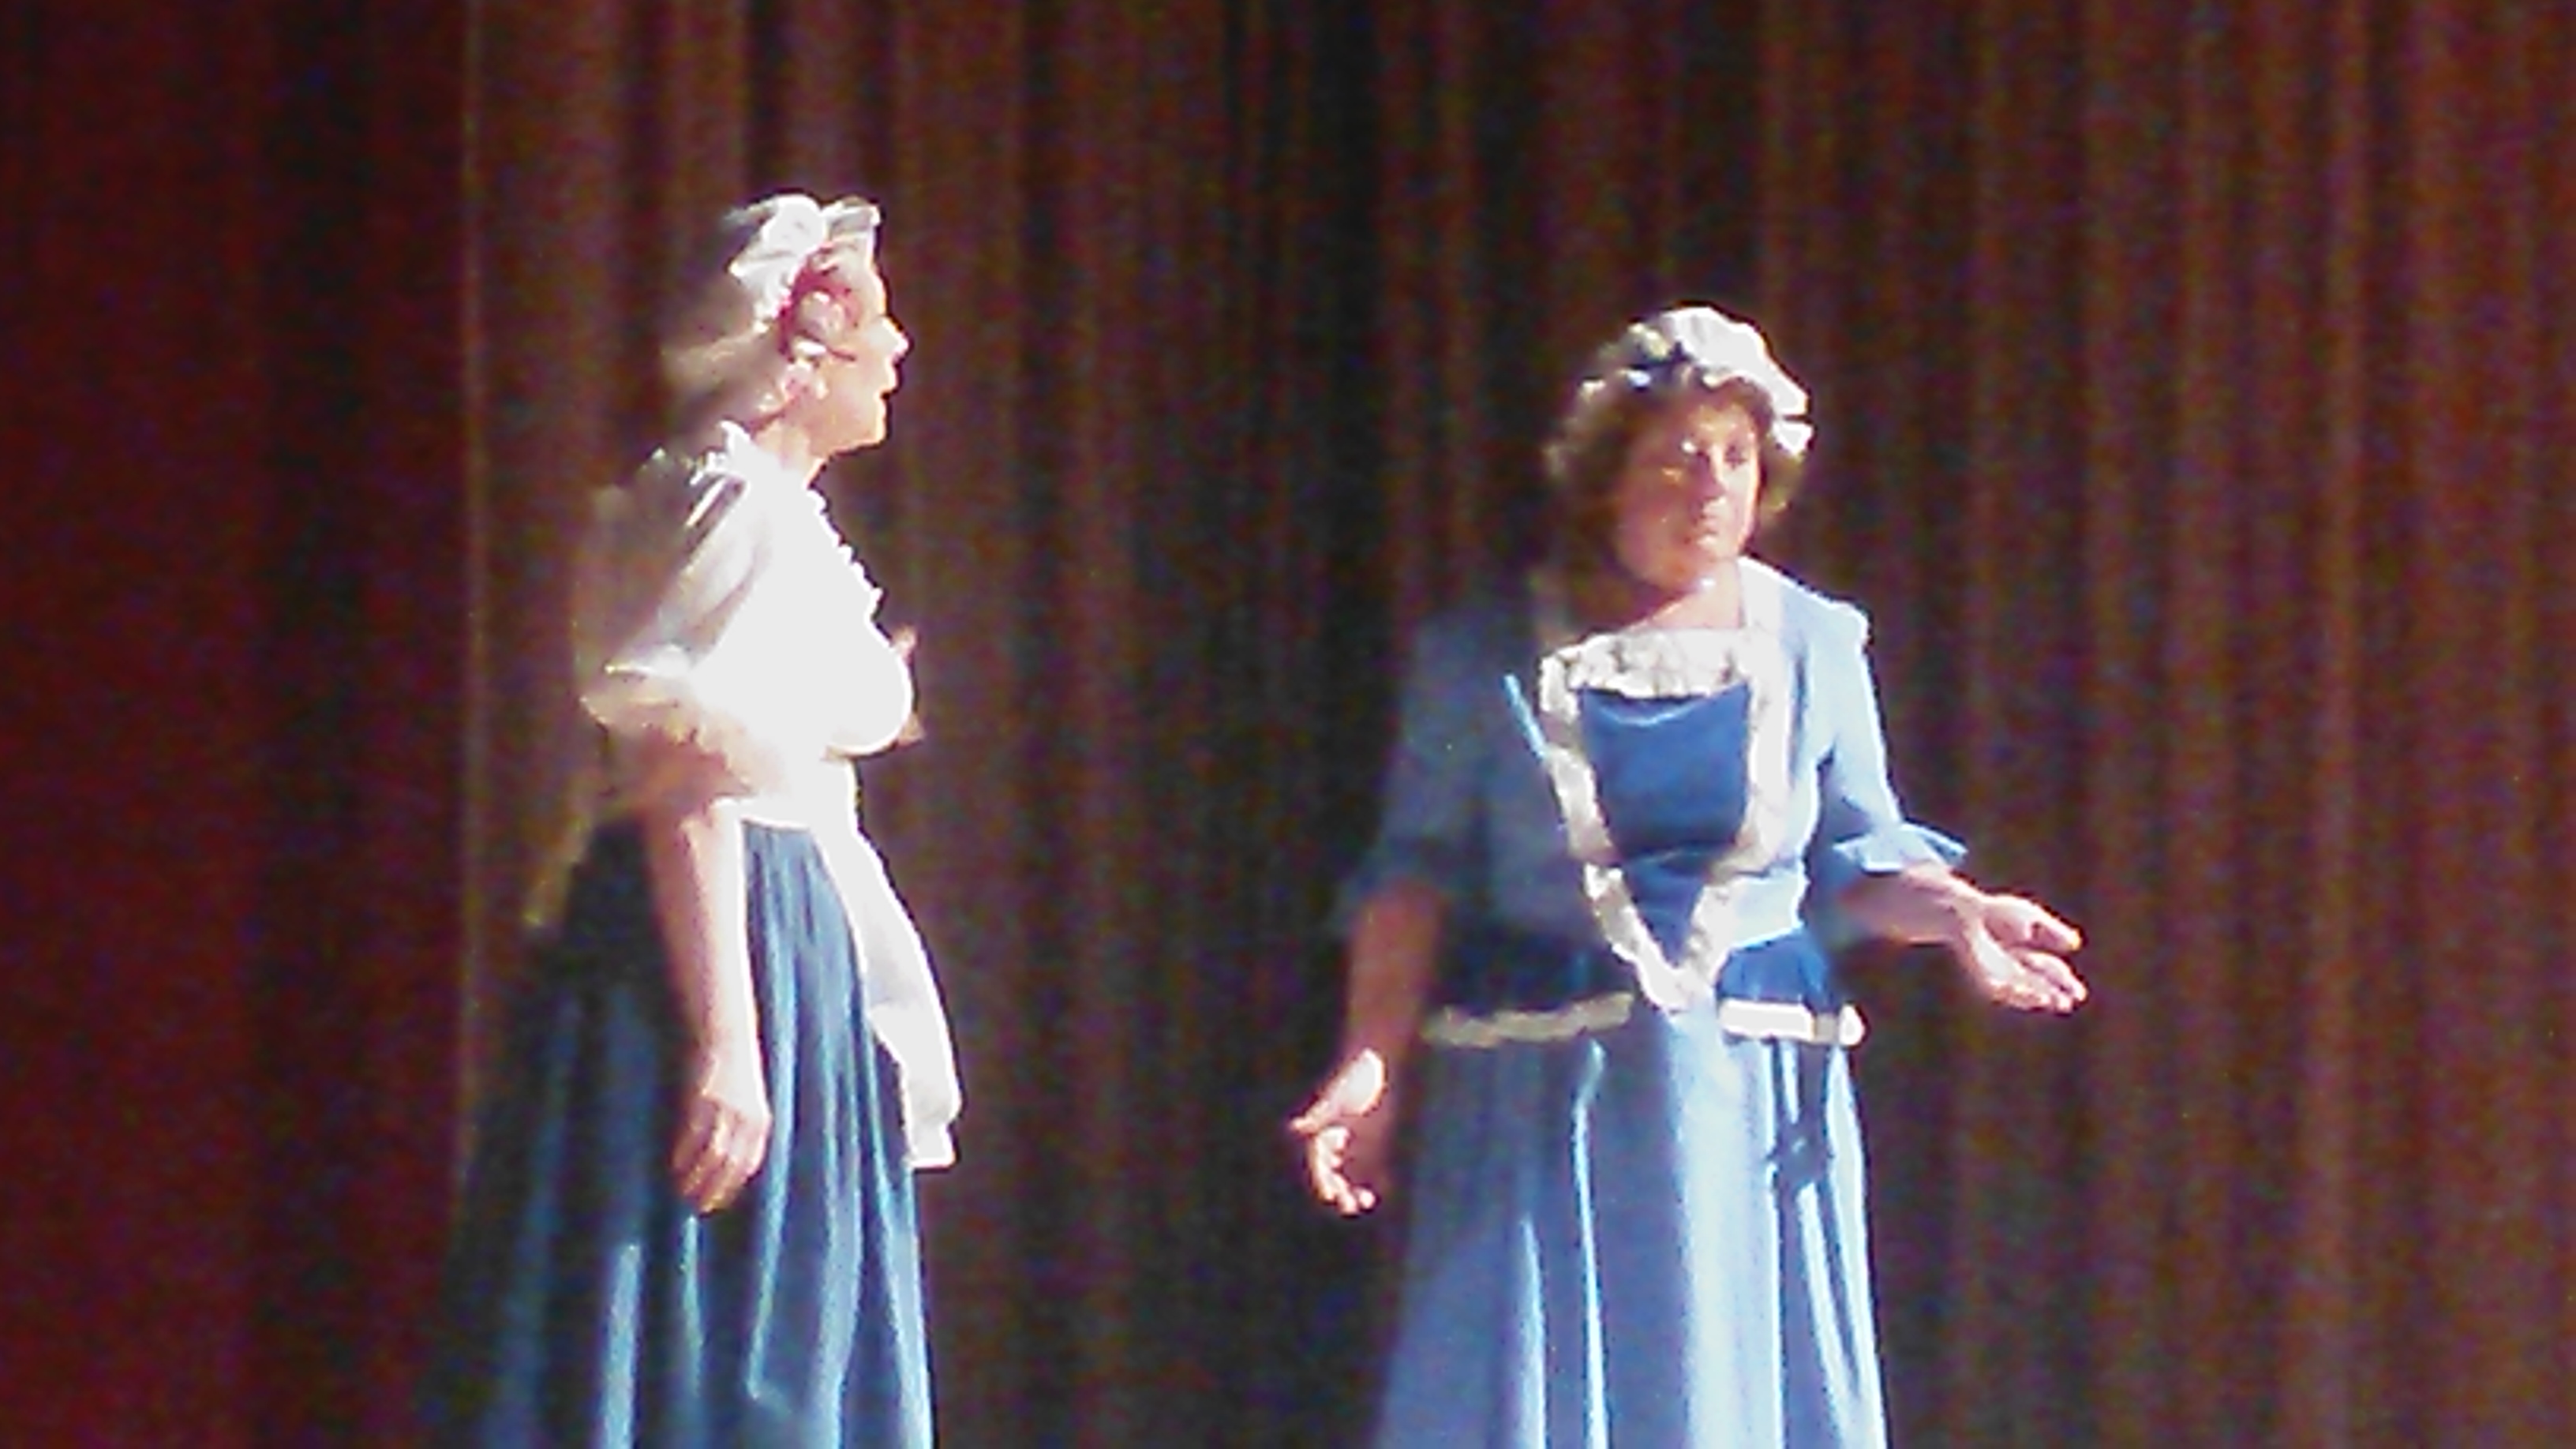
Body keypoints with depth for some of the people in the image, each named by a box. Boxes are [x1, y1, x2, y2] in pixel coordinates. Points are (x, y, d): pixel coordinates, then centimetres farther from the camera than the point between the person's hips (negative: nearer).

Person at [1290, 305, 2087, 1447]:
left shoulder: (1813, 645, 8)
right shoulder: (1487, 655, 1)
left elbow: (1855, 856, 13)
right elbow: (1416, 874, 1)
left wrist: (1952, 914, -7)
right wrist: (1372, 1062, -8)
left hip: (1750, 1096, 2)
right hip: (1543, 1094, -2)